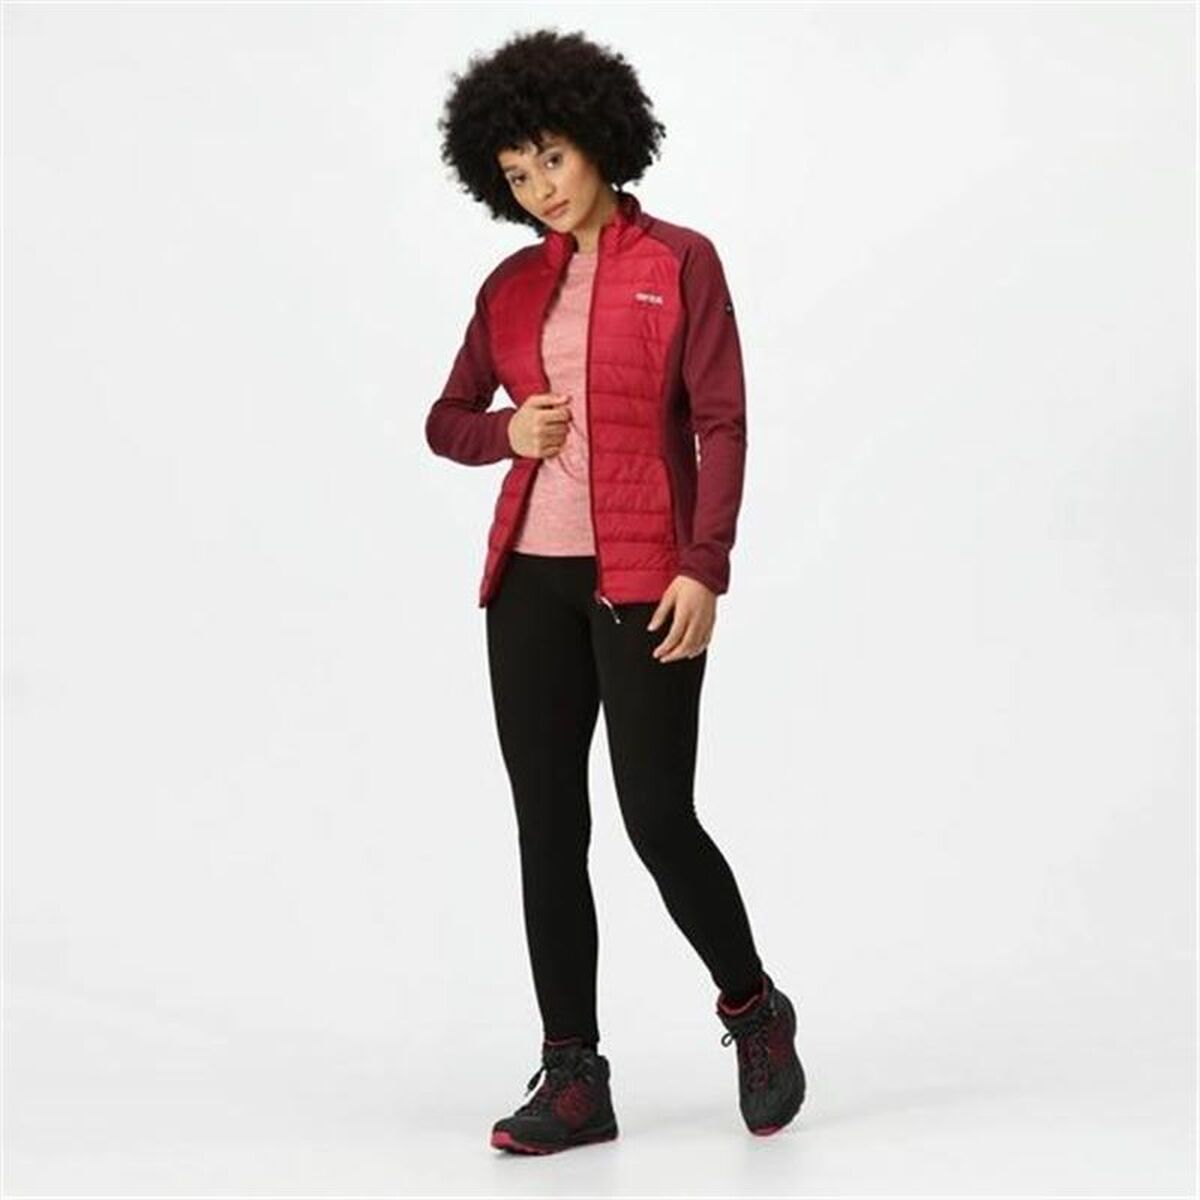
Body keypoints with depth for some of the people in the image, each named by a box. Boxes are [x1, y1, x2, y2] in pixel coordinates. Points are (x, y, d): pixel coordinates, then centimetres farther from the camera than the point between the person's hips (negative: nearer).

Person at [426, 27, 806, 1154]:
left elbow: (721, 425, -7)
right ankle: (573, 1078, 10)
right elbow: (446, 420, 19)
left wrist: (705, 571, -15)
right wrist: (507, 434, -4)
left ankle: (755, 1013, 20)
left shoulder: (680, 262, -1)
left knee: (657, 818, -6)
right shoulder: (511, 285, 12)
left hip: (644, 580, -5)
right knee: (547, 827, 3)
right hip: (533, 579, 5)